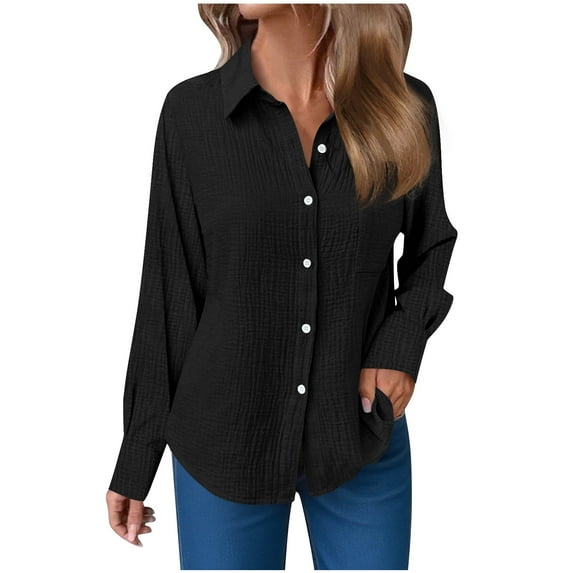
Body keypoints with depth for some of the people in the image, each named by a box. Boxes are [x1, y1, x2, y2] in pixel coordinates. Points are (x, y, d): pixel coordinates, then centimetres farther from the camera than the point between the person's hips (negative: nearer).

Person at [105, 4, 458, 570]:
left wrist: (402, 344, -8)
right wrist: (135, 464, 2)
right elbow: (168, 296, -4)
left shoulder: (406, 107, -6)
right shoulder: (191, 110, -8)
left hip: (365, 438, 2)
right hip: (223, 443, -1)